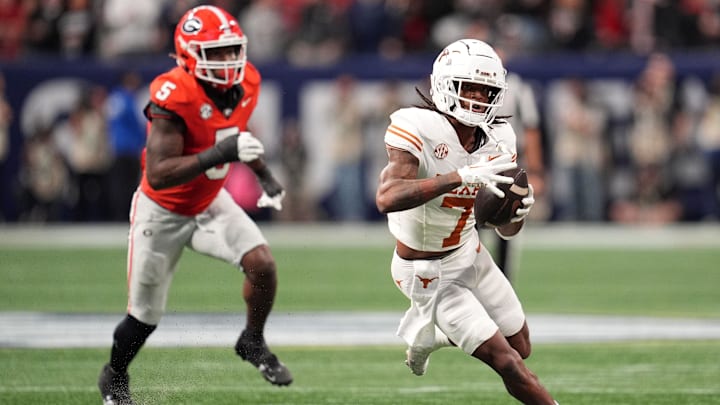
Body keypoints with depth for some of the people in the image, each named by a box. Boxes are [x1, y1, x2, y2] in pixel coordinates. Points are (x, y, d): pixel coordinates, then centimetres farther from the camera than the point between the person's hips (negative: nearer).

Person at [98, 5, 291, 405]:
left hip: (210, 202, 5)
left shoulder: (244, 84, -11)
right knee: (145, 317, 7)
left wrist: (265, 177, 6)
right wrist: (219, 153, -46)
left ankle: (253, 343, 9)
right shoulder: (174, 95, -33)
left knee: (262, 264, -18)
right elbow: (158, 174, -38)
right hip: (163, 212, -5)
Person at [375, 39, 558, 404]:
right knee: (506, 361, -11)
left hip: (470, 253, 7)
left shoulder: (497, 141, -7)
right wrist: (461, 177, -47)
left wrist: (519, 211, -24)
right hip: (429, 274, -7)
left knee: (521, 348, 19)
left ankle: (427, 334, 39)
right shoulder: (418, 128, -27)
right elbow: (387, 199, -43)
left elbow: (505, 229, 0)